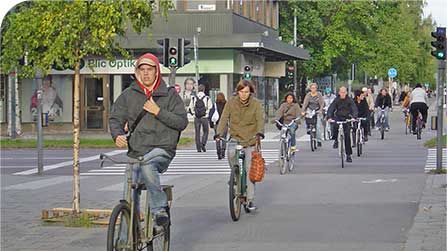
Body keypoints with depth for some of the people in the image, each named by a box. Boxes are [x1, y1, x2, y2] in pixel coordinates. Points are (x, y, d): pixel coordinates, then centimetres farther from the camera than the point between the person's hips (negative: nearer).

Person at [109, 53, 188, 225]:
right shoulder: (128, 95, 10)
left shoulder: (170, 94, 4)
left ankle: (159, 209, -29)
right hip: (135, 151, 4)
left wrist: (158, 112, -13)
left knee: (147, 165, -38)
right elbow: (115, 118, 9)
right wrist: (117, 135, -12)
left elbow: (182, 122, -2)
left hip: (161, 148, -4)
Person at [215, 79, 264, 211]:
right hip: (235, 137, 1)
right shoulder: (231, 103, 0)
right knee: (231, 152, -32)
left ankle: (250, 200, 3)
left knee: (250, 170, -4)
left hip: (251, 140, -1)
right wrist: (219, 133, -22)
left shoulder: (256, 104, -3)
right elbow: (224, 118, -6)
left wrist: (260, 133, -33)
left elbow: (260, 119, -14)